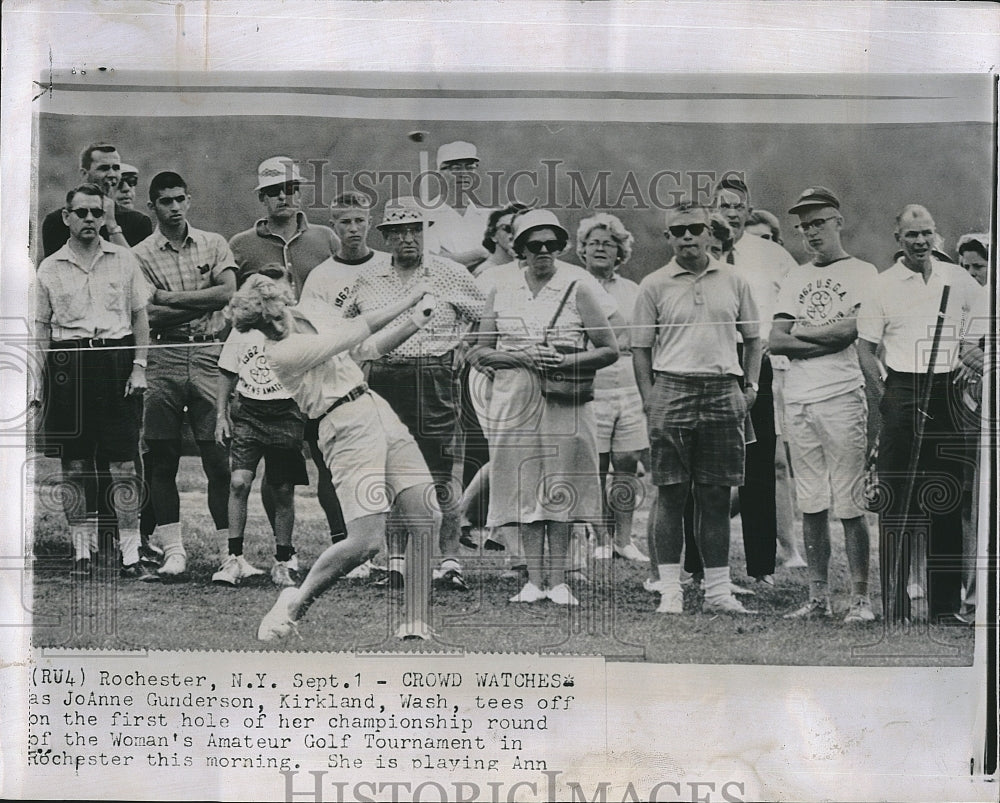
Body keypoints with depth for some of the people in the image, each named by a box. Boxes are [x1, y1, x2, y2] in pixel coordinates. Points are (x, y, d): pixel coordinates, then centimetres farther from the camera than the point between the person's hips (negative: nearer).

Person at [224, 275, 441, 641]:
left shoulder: (311, 311, 11)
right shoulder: (282, 352, -14)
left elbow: (368, 347, 23)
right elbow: (358, 331, -11)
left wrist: (414, 322, 8)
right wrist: (409, 299, -2)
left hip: (378, 409, 8)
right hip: (348, 429, -8)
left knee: (430, 522, -2)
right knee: (365, 541, -18)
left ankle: (416, 624, 6)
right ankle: (295, 603, 6)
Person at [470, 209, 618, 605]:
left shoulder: (576, 290, 3)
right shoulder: (501, 292, 9)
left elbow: (609, 350, 2)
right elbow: (479, 353, 8)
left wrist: (567, 360, -13)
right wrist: (521, 356, -9)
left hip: (564, 400, -2)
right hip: (515, 400, 2)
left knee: (559, 489, -1)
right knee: (525, 489, 1)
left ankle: (558, 580, 5)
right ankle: (534, 580, 6)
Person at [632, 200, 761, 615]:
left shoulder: (734, 281, 10)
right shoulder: (654, 285, 5)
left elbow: (753, 338, 18)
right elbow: (640, 347, 6)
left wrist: (750, 386, 6)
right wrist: (650, 399, -4)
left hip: (723, 392, 2)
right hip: (673, 389, -2)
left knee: (717, 495, 4)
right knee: (671, 493, -1)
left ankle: (718, 589, 10)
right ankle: (670, 590, 4)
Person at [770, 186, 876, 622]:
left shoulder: (862, 273, 4)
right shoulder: (795, 278, 19)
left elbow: (850, 330, -11)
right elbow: (775, 343, 9)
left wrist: (800, 331, 2)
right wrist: (827, 339, -4)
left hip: (842, 396, -5)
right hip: (798, 400, 5)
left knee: (849, 505, -7)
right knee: (811, 505, 6)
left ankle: (860, 598, -2)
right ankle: (818, 598, 11)